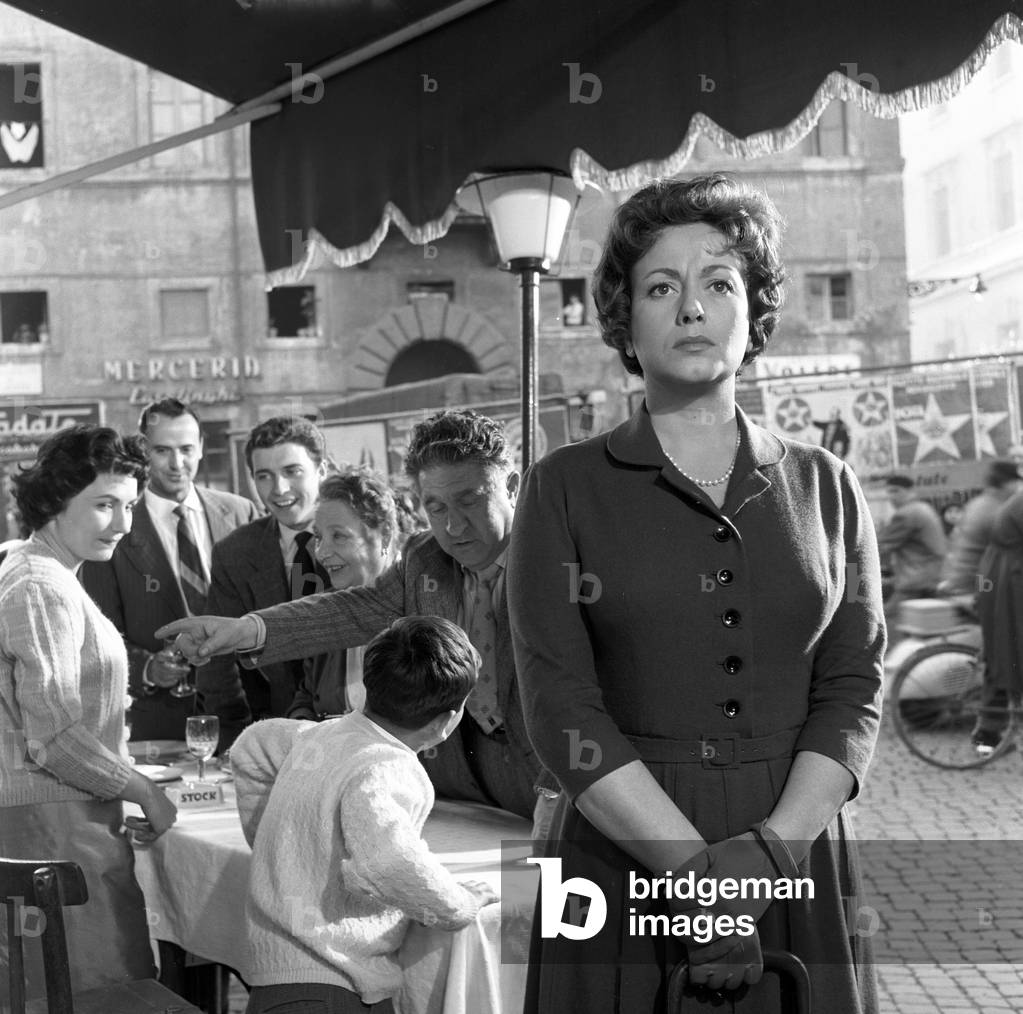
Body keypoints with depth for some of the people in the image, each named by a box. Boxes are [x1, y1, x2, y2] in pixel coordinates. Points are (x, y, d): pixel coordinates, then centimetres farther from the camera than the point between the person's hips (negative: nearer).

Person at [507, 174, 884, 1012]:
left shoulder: (825, 488, 7)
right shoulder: (566, 490, 0)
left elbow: (853, 691, 0)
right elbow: (562, 706, -8)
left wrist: (769, 852, -15)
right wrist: (698, 867, -17)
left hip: (798, 873, 2)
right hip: (626, 869, -2)